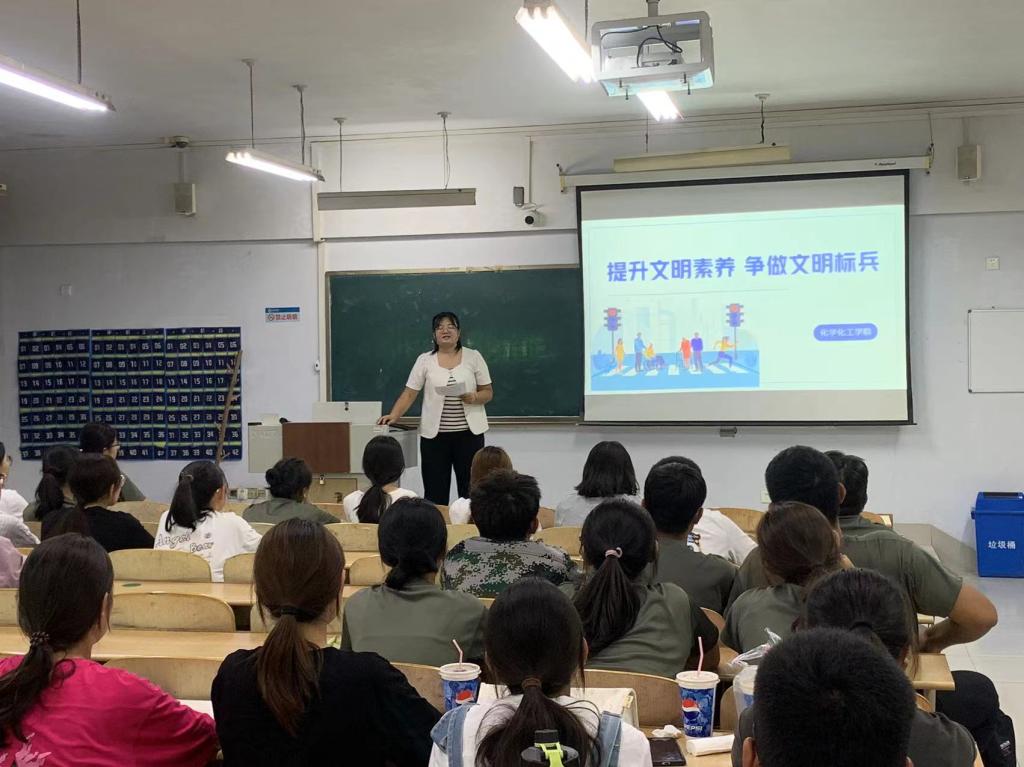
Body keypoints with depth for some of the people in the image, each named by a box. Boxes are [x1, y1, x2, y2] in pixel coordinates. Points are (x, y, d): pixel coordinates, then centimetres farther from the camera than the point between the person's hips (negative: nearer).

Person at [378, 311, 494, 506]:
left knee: (470, 490, 1)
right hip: (434, 434, 1)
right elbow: (409, 394, 1)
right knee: (435, 493, 2)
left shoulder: (474, 357, 3)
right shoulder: (425, 360, 4)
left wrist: (474, 398, -17)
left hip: (469, 432, 0)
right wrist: (393, 416, -14)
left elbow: (488, 393, 4)